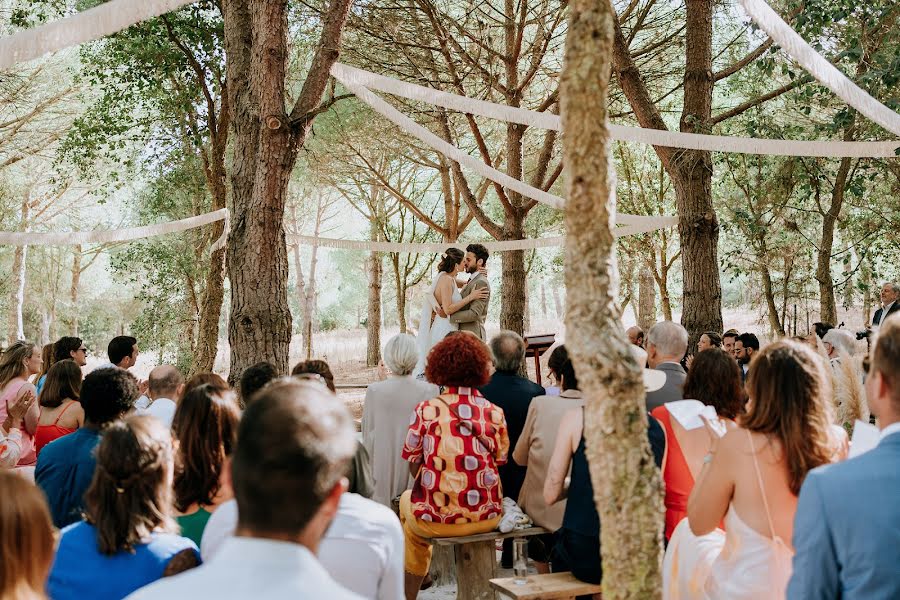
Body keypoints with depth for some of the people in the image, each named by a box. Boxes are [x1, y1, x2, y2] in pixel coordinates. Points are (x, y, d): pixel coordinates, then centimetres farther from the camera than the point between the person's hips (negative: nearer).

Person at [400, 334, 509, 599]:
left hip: (436, 519, -2)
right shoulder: (495, 413, -2)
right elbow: (499, 464, 4)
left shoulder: (426, 410, -9)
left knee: (407, 500, 32)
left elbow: (414, 467, -3)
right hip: (487, 517, 2)